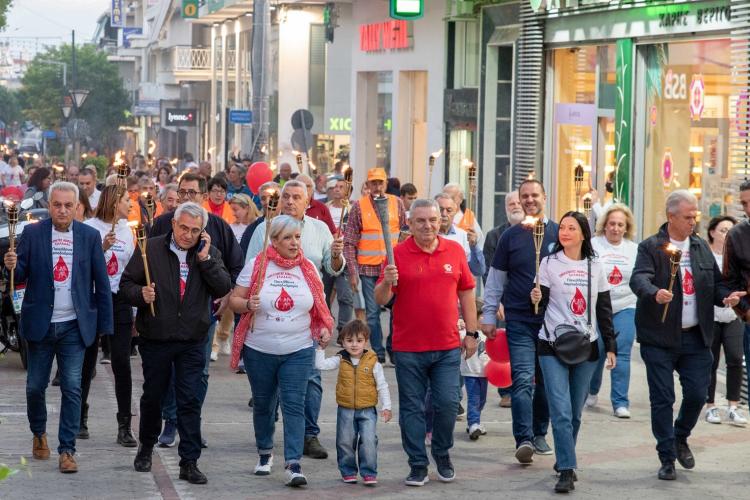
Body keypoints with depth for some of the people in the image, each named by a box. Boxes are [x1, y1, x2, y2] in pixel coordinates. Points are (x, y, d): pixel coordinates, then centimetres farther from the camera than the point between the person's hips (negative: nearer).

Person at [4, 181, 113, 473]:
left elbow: (101, 283, 3)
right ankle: (39, 434, 33)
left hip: (74, 326, 0)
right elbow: (20, 276, -1)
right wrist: (12, 266, -25)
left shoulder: (90, 236, 1)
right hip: (40, 325, 0)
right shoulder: (33, 233, -1)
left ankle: (67, 450, 1)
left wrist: (105, 325, 0)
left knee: (72, 388, -4)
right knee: (35, 386, 8)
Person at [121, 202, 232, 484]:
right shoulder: (151, 249, -3)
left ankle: (189, 463, 1)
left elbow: (224, 289, -9)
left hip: (192, 342, 0)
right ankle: (146, 447, 36)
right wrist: (141, 294, -21)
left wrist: (205, 259, -16)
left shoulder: (209, 254, 2)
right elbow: (126, 284, -1)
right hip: (155, 339, 0)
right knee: (152, 395, 14)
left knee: (190, 401, -3)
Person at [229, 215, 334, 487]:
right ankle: (265, 453, 34)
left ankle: (293, 464, -13)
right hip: (259, 350, 0)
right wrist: (248, 304, -23)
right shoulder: (255, 266, -3)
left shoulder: (308, 268, 4)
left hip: (298, 351, 0)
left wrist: (325, 329, -3)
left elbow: (319, 305, 14)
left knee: (294, 405, -9)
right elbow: (234, 300, -2)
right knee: (263, 404, 13)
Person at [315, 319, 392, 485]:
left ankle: (369, 473, -1)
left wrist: (386, 406, -1)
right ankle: (348, 471, 21)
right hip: (345, 409, 2)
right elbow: (321, 365, -4)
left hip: (367, 410, -2)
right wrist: (321, 348, -9)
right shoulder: (340, 360, 2)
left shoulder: (372, 362, -3)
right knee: (345, 442, 7)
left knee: (368, 441, -10)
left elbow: (382, 386, 2)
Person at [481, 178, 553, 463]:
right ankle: (524, 439, -16)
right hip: (519, 320, -1)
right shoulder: (510, 236, 5)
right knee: (523, 380, -11)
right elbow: (495, 279, 9)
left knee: (546, 380, 9)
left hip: (551, 319, 1)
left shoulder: (558, 234, 5)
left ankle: (539, 433, 23)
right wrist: (488, 315, 6)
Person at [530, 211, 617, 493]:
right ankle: (567, 470, -13)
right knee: (561, 412, -12)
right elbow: (542, 304, -4)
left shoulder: (595, 267, 8)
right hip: (553, 346, -3)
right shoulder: (549, 263, 0)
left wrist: (611, 347, 8)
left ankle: (564, 458, 25)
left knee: (575, 413, 7)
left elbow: (604, 310, 12)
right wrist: (536, 299, -26)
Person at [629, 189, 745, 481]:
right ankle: (667, 458, 9)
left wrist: (726, 296, -6)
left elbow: (716, 282, 17)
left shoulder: (701, 247, 12)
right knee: (662, 399, -1)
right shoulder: (651, 247, -6)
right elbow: (639, 278, -21)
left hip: (696, 337, 4)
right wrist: (654, 293, -43)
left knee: (697, 393, 2)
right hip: (659, 338, -4)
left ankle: (680, 438, 29)